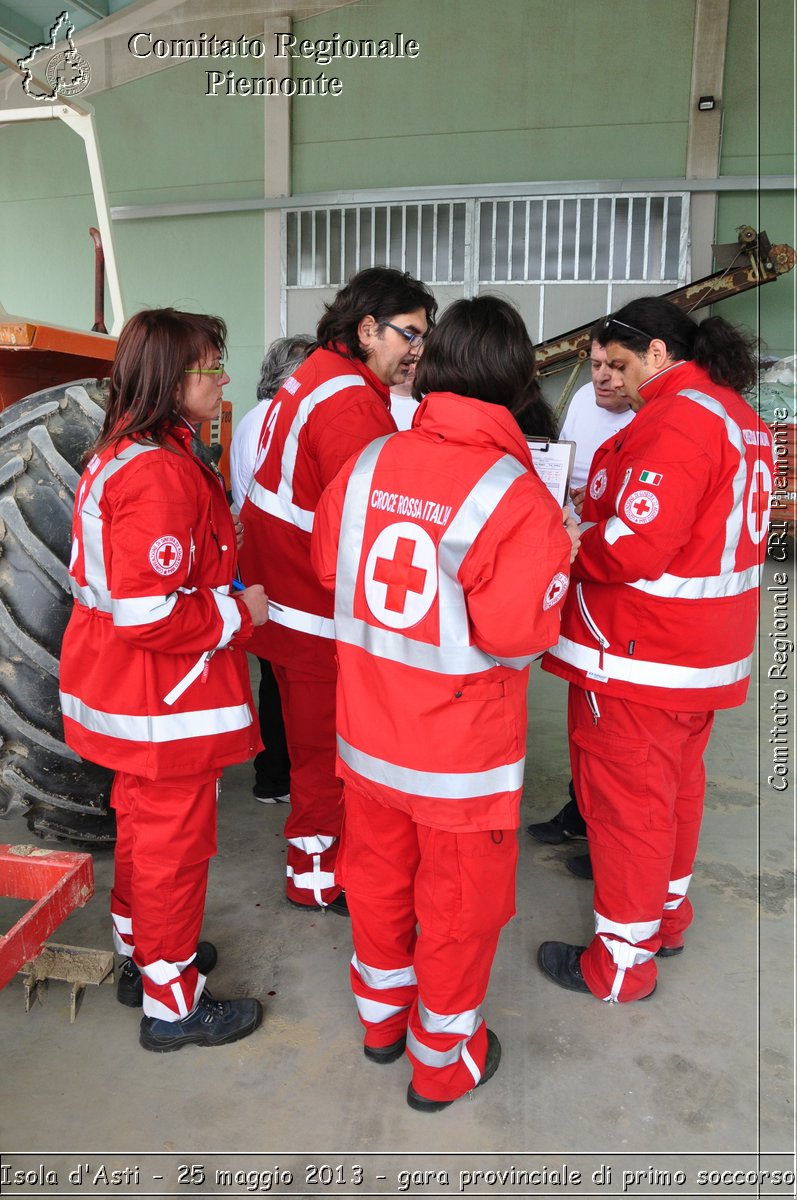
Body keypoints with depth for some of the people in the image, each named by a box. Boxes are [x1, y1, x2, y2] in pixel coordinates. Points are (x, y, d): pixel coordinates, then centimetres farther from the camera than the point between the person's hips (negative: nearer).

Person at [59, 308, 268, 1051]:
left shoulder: (120, 454, 8)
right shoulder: (162, 474, -25)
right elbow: (151, 616, -30)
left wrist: (225, 589, 10)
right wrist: (239, 612, -16)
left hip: (124, 687, 10)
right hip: (165, 702, -10)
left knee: (142, 824, 24)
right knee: (174, 844, 6)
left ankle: (142, 956, 45)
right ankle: (173, 1005, 26)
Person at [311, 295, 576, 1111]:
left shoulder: (368, 465, -7)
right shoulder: (516, 497, -22)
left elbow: (327, 564, 5)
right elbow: (517, 630, -23)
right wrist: (548, 572, -5)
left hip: (368, 735, 5)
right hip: (462, 751, -5)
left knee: (378, 875, 25)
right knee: (458, 904, 17)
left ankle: (381, 1016, 49)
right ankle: (442, 1061, 38)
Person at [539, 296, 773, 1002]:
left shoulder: (675, 420, -20)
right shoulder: (739, 417, 12)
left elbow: (632, 547, -27)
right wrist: (593, 520, 8)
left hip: (640, 655, -10)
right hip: (706, 653, 10)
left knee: (625, 798, 3)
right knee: (677, 784, 22)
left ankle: (621, 963, 19)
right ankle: (667, 915, 42)